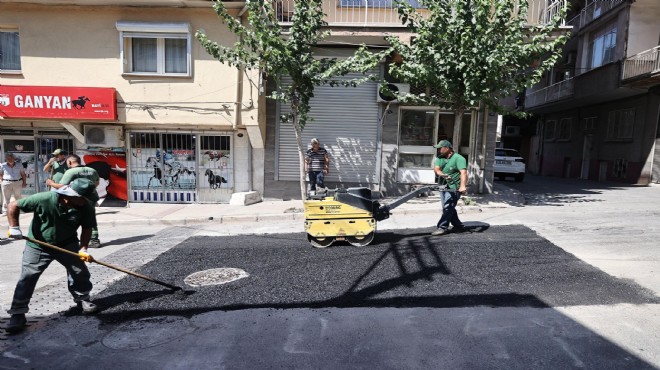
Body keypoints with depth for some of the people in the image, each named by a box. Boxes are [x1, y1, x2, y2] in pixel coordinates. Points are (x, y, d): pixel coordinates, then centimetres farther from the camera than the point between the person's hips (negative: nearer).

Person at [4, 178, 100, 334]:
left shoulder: (86, 208, -20)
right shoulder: (44, 199, -28)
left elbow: (87, 228, -9)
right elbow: (13, 206, -15)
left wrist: (83, 248, -20)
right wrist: (14, 228, -20)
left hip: (67, 244, 2)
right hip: (37, 246, -2)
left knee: (80, 272, 1)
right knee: (27, 277, -4)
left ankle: (82, 299, 25)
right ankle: (18, 313, 10)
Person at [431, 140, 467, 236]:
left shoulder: (458, 158, -11)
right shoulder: (439, 158, 9)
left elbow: (463, 172, -24)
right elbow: (436, 168, -8)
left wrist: (463, 186, -39)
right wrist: (441, 174, -31)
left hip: (454, 187, -8)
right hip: (443, 186, 8)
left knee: (448, 207, -12)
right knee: (448, 207, 13)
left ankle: (442, 227, -9)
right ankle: (458, 226, 25)